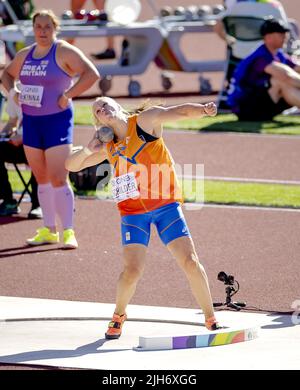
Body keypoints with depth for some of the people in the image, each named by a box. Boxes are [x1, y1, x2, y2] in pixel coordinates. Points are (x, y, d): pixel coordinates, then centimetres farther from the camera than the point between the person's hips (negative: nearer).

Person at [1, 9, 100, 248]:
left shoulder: (64, 52, -9)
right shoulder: (25, 55, 11)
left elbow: (92, 74, -18)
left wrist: (67, 96, -19)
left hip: (57, 121, -7)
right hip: (31, 122, 7)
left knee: (58, 179, -12)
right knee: (42, 179, 10)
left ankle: (68, 232, -9)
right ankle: (49, 230, 18)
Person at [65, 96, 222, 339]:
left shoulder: (146, 121, -1)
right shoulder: (108, 148, 9)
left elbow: (181, 111, -13)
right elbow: (71, 166, 16)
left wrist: (204, 109, -34)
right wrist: (89, 149, -5)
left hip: (166, 205, -2)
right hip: (133, 212, 2)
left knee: (190, 261, -10)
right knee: (132, 270, -11)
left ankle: (211, 319, 4)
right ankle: (119, 316, 17)